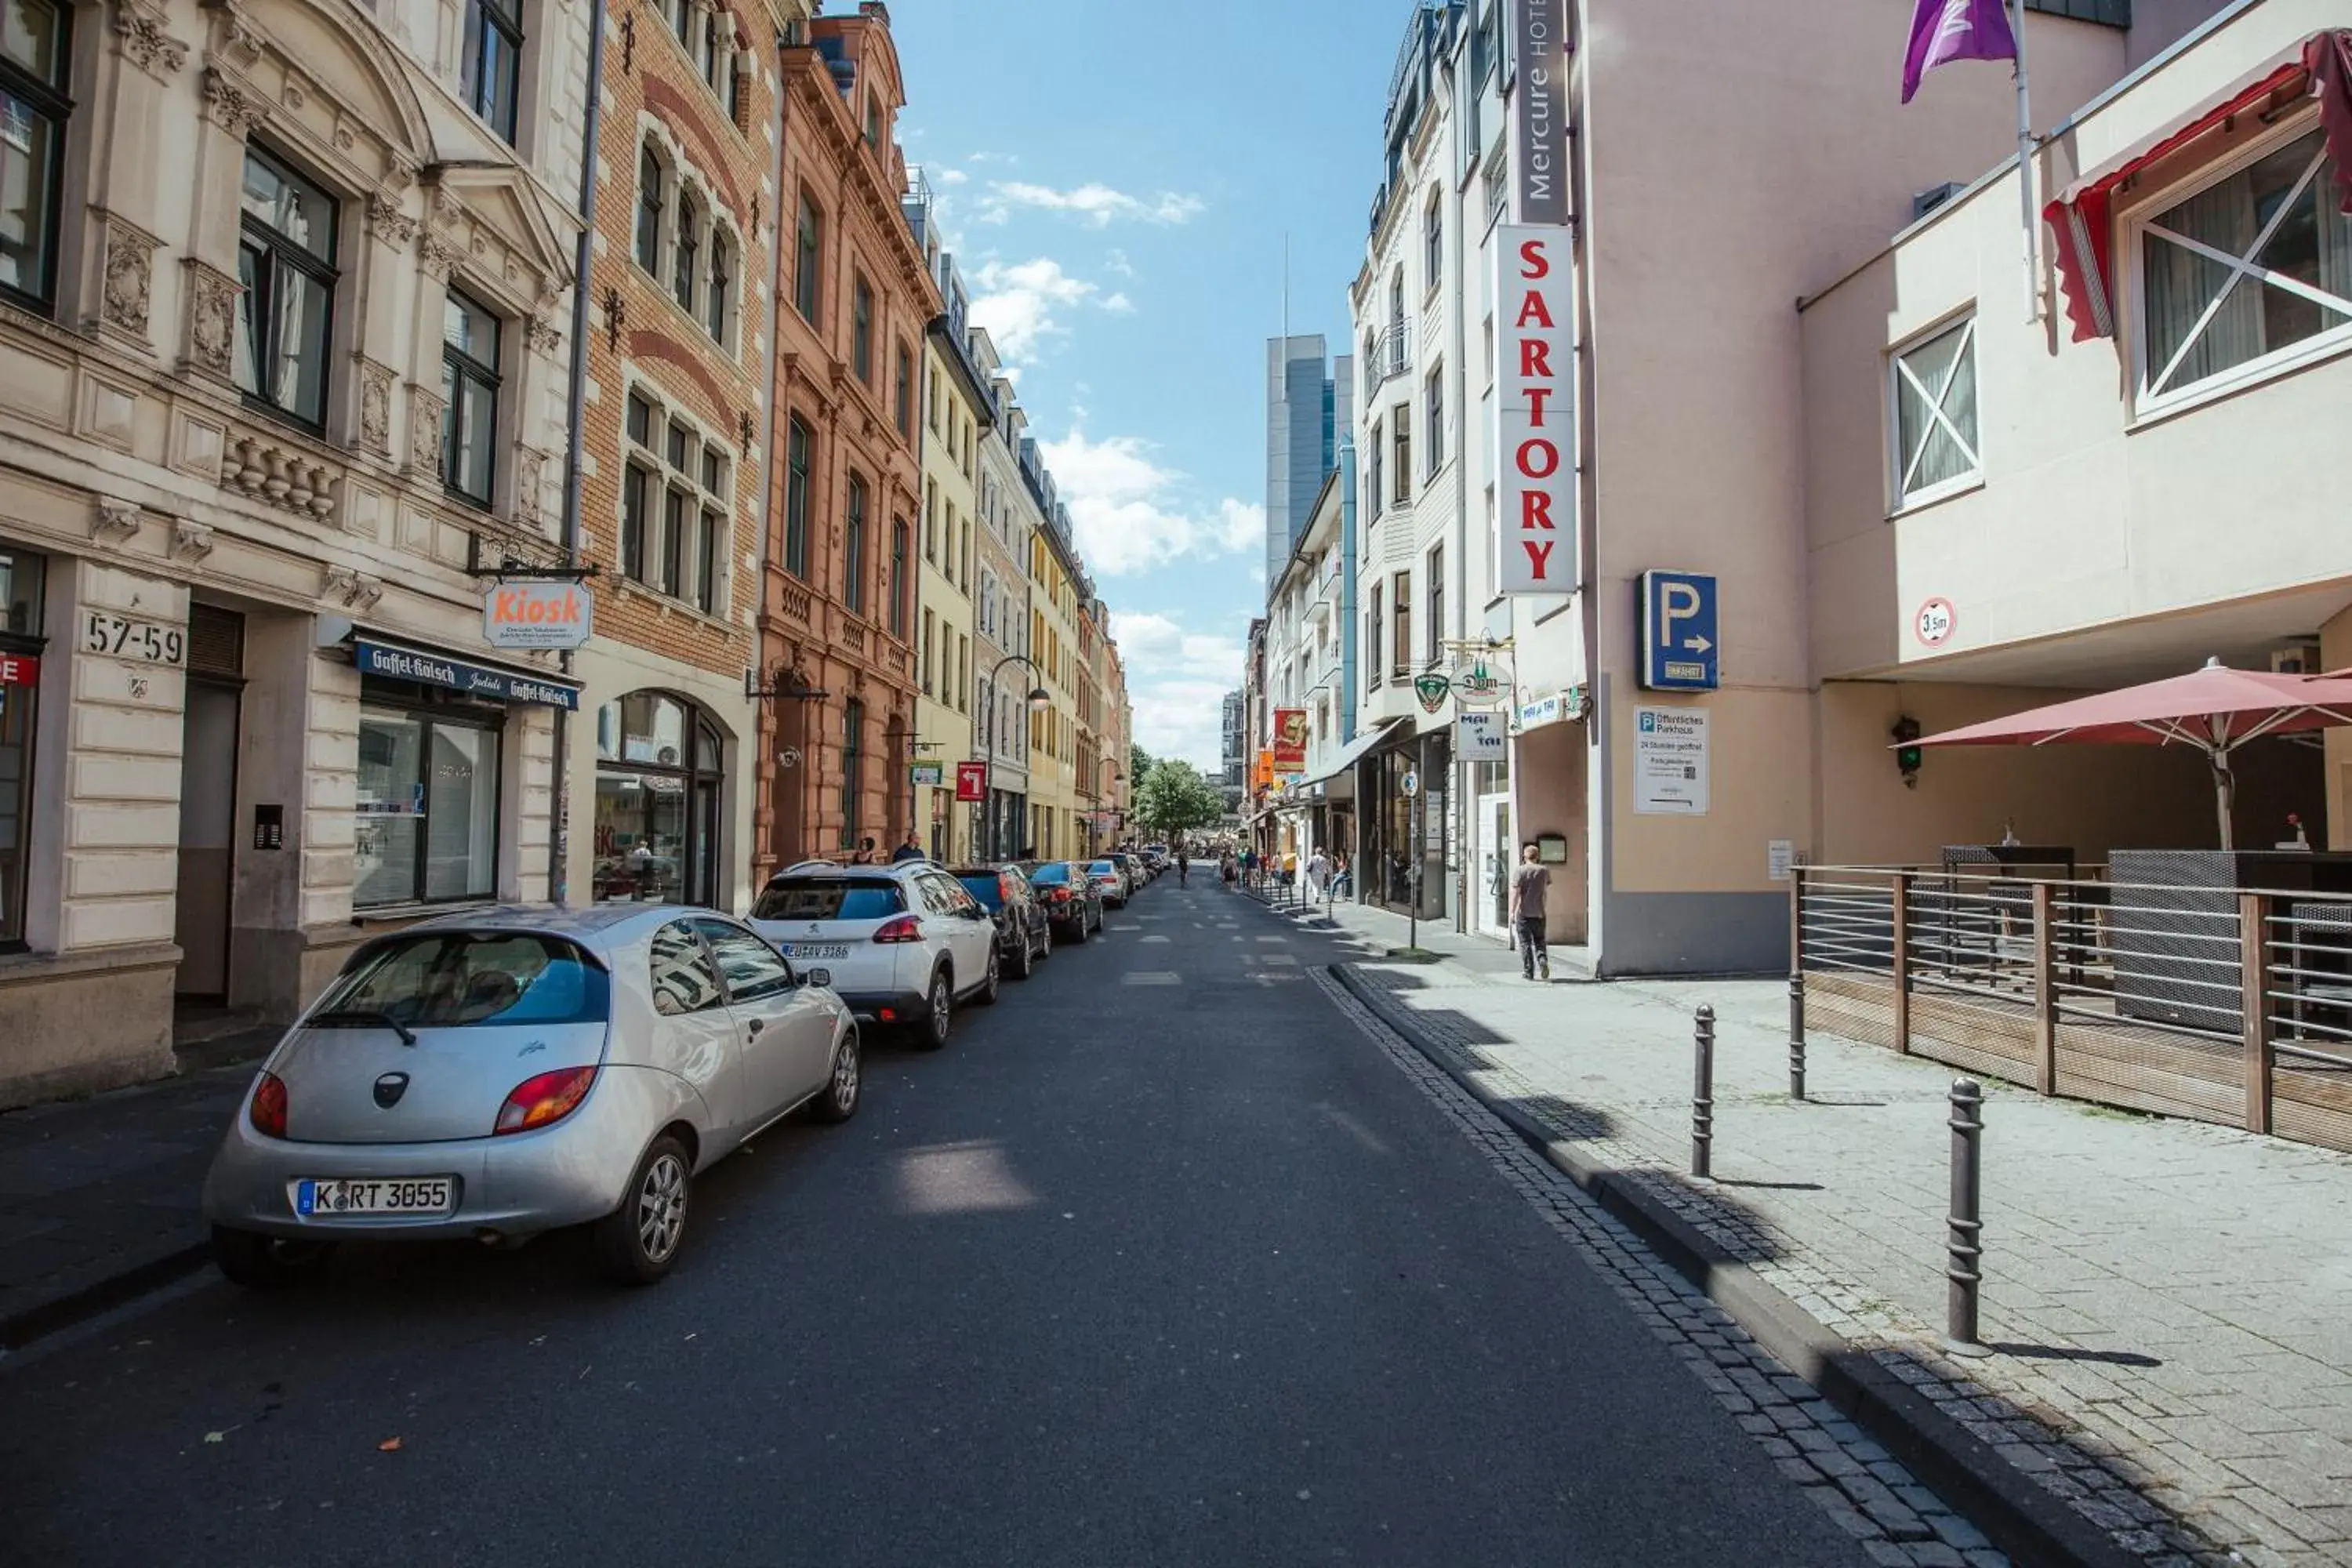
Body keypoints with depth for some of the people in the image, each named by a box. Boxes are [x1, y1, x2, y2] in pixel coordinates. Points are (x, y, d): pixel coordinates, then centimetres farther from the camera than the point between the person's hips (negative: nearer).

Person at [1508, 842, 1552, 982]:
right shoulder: (1544, 871, 4)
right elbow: (1548, 890, 15)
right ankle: (1543, 960, -10)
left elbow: (1516, 893, -11)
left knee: (1525, 943, 4)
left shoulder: (1519, 871, -7)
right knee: (1539, 941, 15)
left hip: (1523, 913, -3)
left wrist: (1512, 912, -9)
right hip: (1539, 913, 3)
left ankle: (1528, 972, 5)